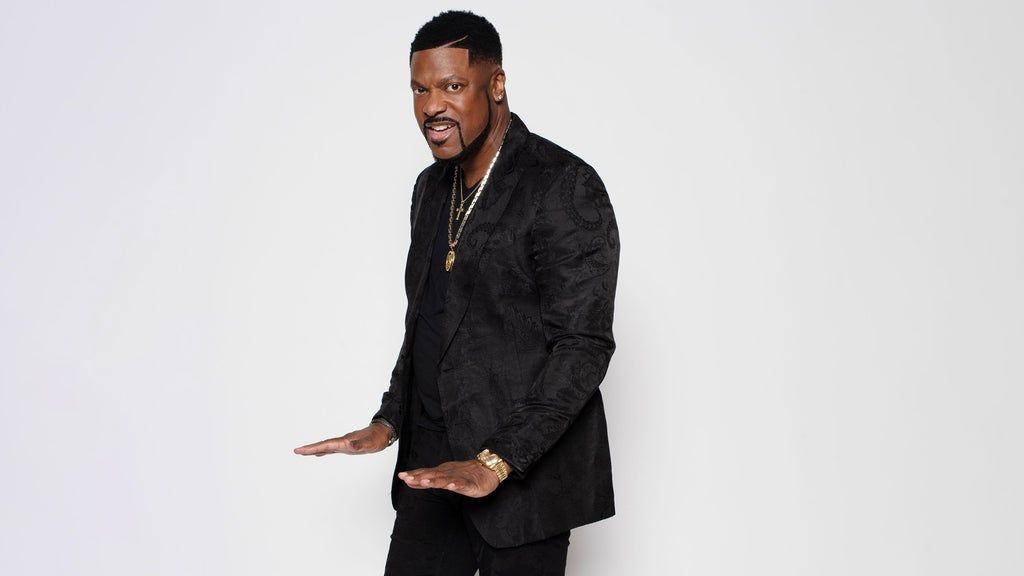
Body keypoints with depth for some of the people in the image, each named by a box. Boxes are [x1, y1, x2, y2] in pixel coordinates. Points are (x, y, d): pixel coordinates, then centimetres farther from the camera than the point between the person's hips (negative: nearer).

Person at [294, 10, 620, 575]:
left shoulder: (565, 186, -13)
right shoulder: (431, 188, 12)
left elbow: (584, 343, -18)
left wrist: (496, 462, -23)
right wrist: (388, 422, 9)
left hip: (525, 471, -6)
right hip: (433, 464, 7)